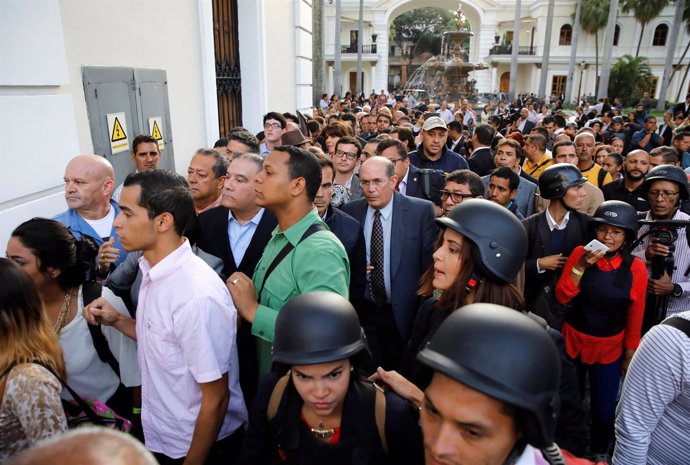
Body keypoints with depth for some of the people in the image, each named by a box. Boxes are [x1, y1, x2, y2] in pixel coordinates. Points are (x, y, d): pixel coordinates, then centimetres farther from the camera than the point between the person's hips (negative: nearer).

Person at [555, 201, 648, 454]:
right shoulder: (580, 253, -10)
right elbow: (562, 297, -15)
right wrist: (581, 265, -27)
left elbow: (635, 317, -1)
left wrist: (630, 353, 4)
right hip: (573, 342, 0)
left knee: (604, 412, 7)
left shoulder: (636, 267, -10)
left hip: (610, 349, 0)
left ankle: (598, 454, 37)